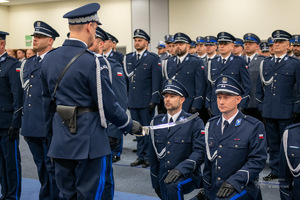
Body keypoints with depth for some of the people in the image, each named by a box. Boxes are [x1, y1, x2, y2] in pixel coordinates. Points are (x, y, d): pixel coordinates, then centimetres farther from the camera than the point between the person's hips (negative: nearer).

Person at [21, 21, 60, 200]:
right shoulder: (29, 63, 15)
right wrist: (25, 125, 18)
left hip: (49, 127, -7)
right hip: (31, 127, 7)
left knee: (52, 167, 2)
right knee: (41, 168, 18)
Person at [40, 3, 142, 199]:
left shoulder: (49, 59, 4)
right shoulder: (94, 62, -16)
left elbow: (48, 102, 11)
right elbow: (108, 105, -14)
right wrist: (130, 126, 3)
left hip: (61, 140, 6)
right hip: (88, 139, -6)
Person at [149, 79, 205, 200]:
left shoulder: (194, 123, -3)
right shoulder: (156, 122, 10)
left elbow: (199, 152, -11)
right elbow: (153, 154, 15)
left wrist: (181, 169, -26)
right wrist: (155, 183, 16)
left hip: (188, 176, -5)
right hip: (164, 178, 5)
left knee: (173, 185, -33)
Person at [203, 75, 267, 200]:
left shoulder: (254, 126, -5)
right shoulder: (211, 125, 10)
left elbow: (257, 160, -10)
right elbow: (208, 160, 13)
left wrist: (233, 182, -19)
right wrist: (207, 189, 13)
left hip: (241, 189, -6)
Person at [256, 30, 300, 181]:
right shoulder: (265, 63, 11)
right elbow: (259, 87, 15)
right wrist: (261, 106, 9)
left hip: (285, 111, -3)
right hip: (268, 111, 4)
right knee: (272, 143, 11)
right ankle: (275, 171, 21)